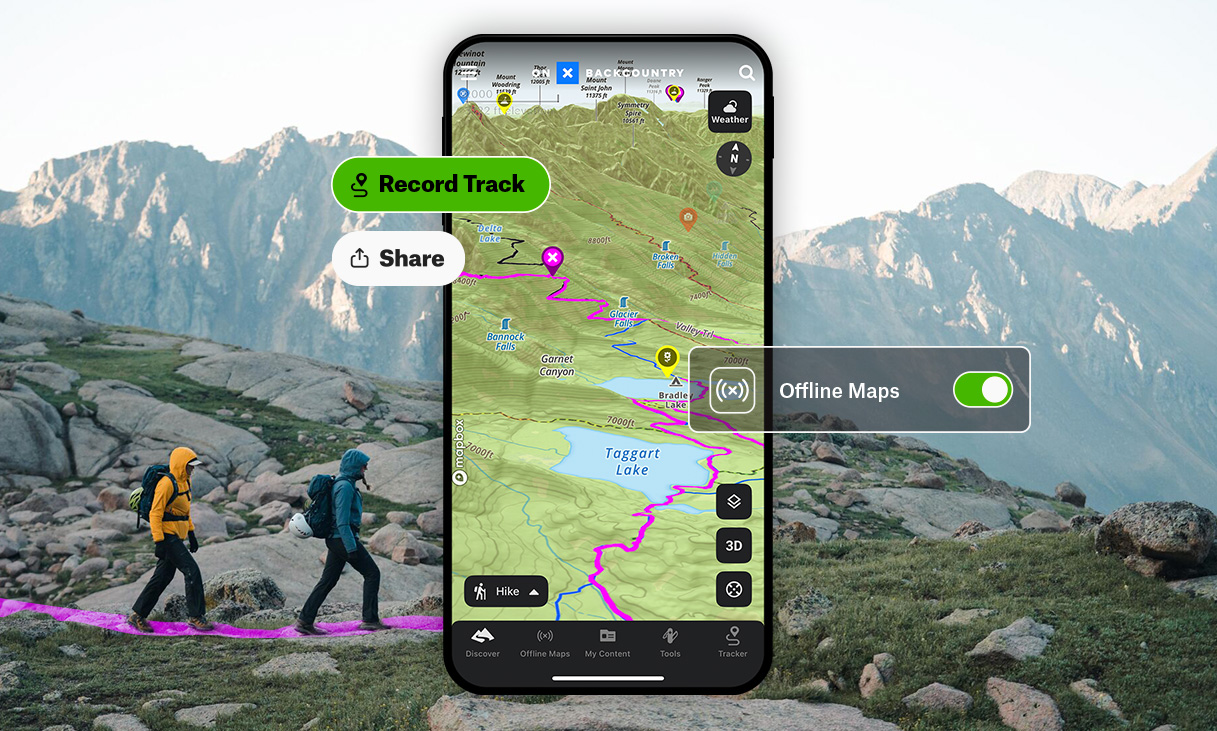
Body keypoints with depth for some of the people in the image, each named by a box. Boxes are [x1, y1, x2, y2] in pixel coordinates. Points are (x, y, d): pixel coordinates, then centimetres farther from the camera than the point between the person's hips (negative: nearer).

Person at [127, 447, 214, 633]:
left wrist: (191, 533, 22)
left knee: (163, 577, 13)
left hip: (176, 537, 10)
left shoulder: (184, 482, 12)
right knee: (192, 571, -12)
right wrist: (159, 542, -22)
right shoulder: (166, 484, -18)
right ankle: (195, 616, -4)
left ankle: (138, 615, 22)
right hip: (167, 536, -10)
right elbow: (155, 513, -19)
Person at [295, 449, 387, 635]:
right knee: (372, 573, -2)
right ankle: (370, 619, -1)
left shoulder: (344, 484, 16)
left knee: (327, 581, 10)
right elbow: (342, 520, -22)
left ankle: (305, 621, 9)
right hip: (344, 538, -10)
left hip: (335, 540, 10)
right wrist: (351, 547, -24)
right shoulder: (345, 486, -15)